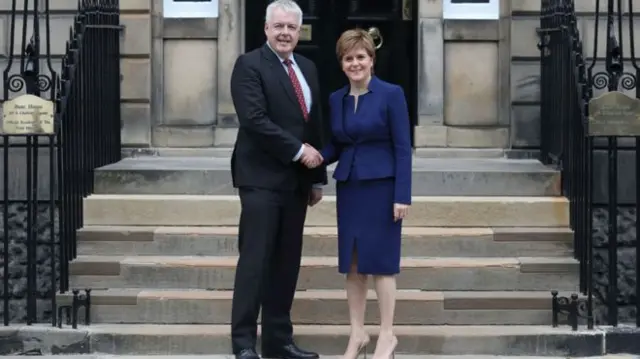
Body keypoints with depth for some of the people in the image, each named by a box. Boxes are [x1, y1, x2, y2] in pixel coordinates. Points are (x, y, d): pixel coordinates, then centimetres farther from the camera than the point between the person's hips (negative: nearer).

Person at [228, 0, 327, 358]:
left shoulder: (308, 67, 15)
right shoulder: (249, 65, -6)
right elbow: (255, 120, -17)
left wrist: (318, 177, 15)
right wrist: (299, 150, -15)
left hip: (296, 181, 7)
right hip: (262, 179, -6)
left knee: (286, 264, 8)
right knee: (255, 261, -6)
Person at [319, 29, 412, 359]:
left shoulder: (391, 94, -8)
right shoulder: (336, 99, 8)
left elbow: (403, 148, -9)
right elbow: (335, 147, 14)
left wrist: (402, 195, -15)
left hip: (381, 187, -5)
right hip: (348, 187, 5)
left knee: (380, 261, -1)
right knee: (352, 263, 8)